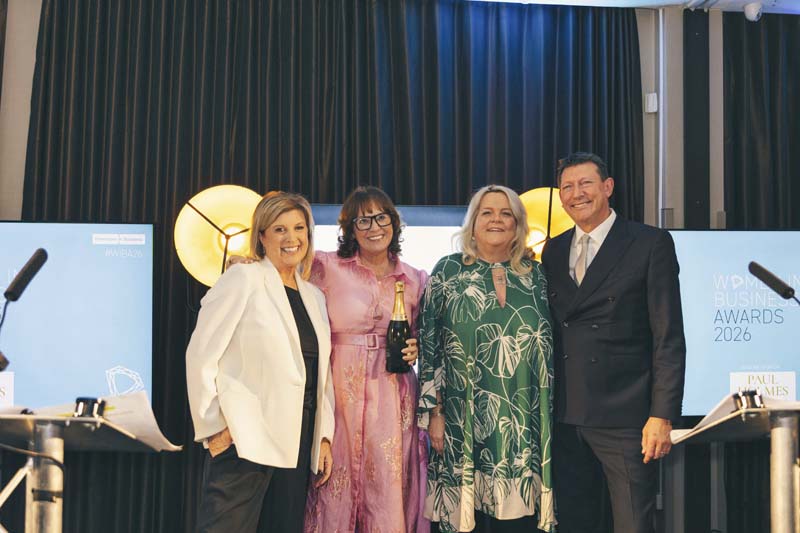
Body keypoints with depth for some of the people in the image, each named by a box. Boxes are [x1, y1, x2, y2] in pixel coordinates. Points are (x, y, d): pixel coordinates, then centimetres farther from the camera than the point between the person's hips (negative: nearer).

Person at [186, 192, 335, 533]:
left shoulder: (314, 297, 16)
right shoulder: (243, 279, -2)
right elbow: (201, 355, -6)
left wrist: (324, 436, 9)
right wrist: (214, 427, -10)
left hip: (298, 443, 6)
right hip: (245, 438, -6)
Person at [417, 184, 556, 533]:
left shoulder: (535, 275, 9)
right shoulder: (449, 272, 2)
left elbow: (550, 347, 12)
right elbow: (428, 345, 1)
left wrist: (551, 417, 8)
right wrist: (435, 412, -4)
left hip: (525, 425, 2)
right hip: (465, 425, -2)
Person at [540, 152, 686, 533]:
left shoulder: (651, 244, -3)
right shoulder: (553, 251, 13)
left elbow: (669, 337, -7)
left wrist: (662, 416, -12)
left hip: (624, 416, -4)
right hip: (565, 417, 5)